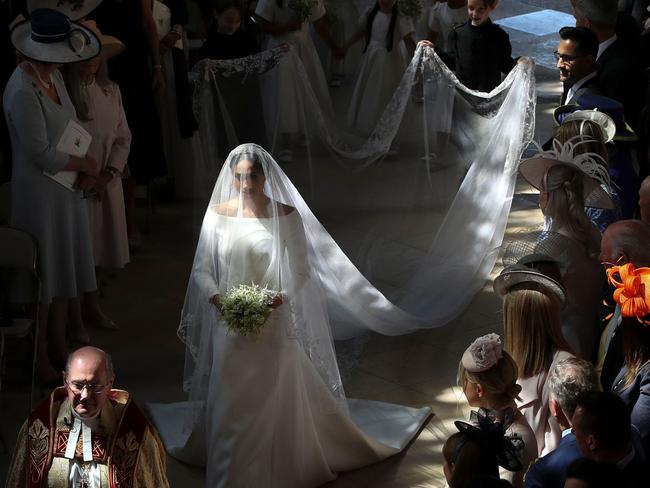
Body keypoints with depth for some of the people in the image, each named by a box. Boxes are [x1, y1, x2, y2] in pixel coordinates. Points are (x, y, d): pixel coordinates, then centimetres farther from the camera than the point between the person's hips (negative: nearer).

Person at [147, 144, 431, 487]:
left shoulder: (286, 215, -9)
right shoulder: (218, 214, -4)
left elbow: (301, 271, -5)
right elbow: (202, 268, 0)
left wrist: (280, 298, -23)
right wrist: (216, 298, -19)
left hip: (273, 321, -2)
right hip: (229, 322, 2)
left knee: (280, 400, 6)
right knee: (229, 403, 11)